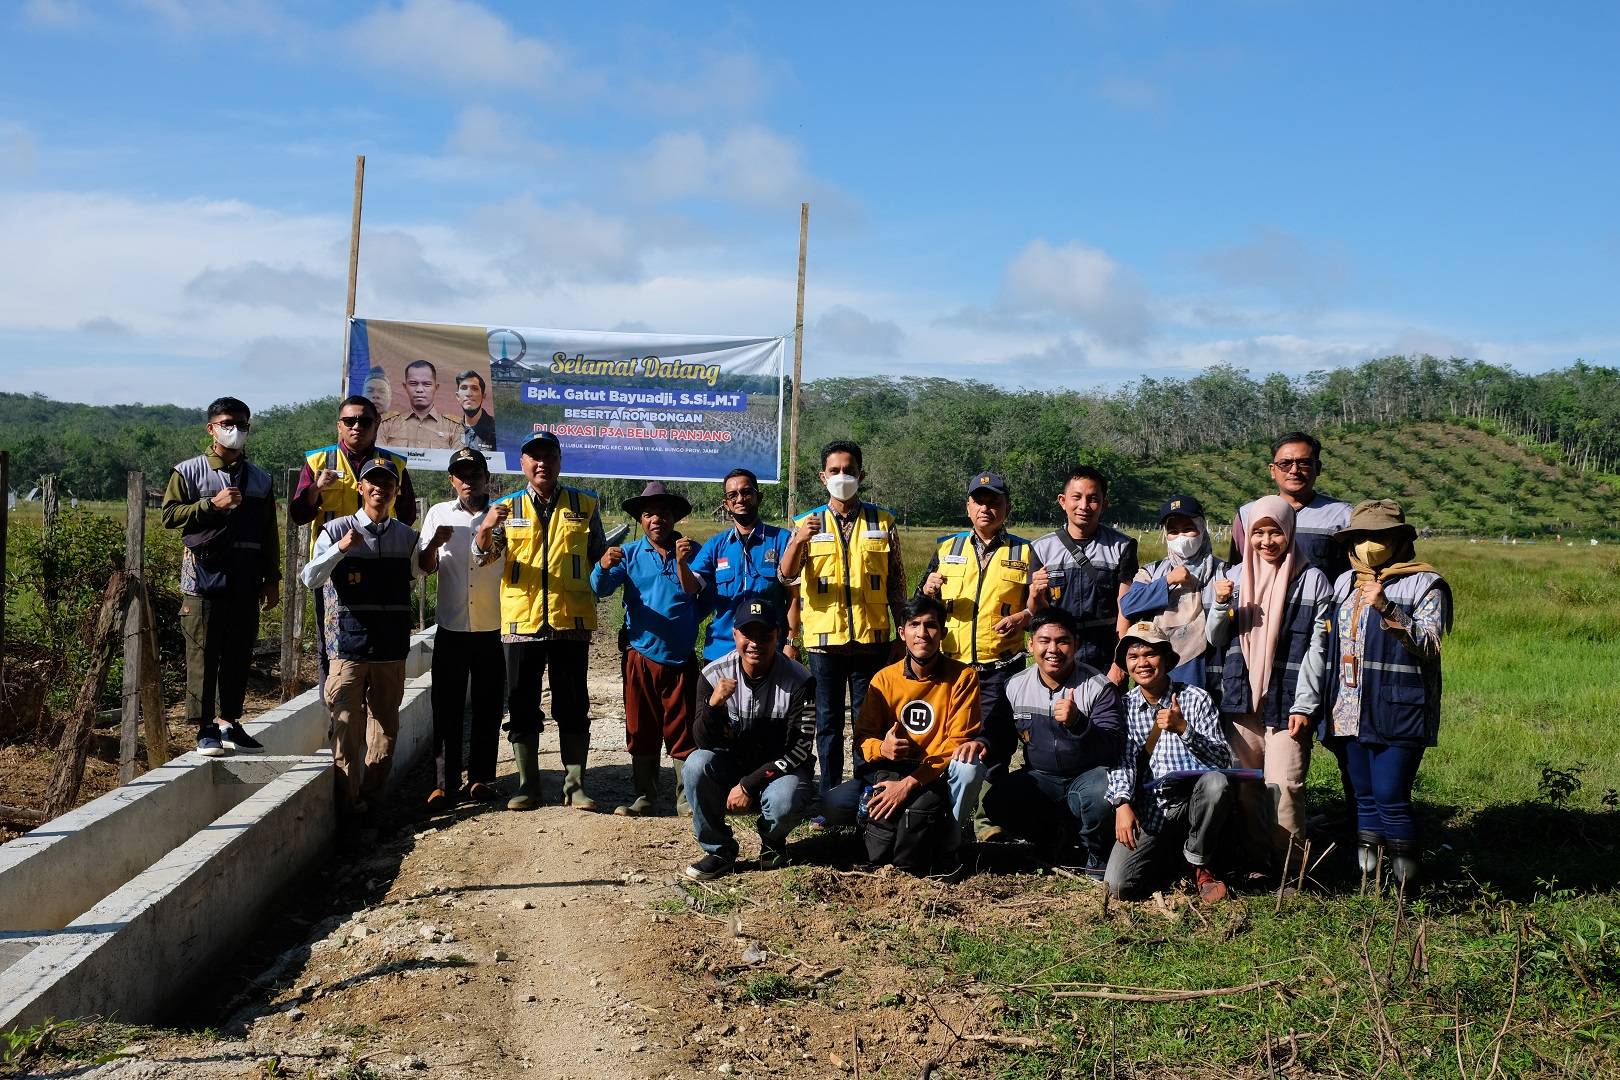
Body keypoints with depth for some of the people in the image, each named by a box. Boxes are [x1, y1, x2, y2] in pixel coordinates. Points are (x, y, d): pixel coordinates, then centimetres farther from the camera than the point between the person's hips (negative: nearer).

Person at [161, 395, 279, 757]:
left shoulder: (260, 479, 14)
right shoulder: (190, 471, 4)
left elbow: (269, 534, 15)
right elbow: (169, 514, -3)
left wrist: (272, 580, 11)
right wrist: (212, 504, -12)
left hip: (246, 577, 4)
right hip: (205, 573, -4)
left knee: (239, 653, 6)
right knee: (203, 653, -4)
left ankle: (229, 722, 16)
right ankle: (205, 728, 1)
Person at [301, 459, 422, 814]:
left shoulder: (406, 536, 9)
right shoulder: (336, 530, -1)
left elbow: (417, 577, 23)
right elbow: (310, 579, -9)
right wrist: (340, 548, -21)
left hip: (392, 647, 4)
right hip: (349, 644, -4)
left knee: (386, 725, 8)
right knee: (347, 725, -5)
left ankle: (372, 795, 19)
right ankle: (348, 801, 3)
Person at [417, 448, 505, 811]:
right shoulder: (439, 513, 10)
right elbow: (425, 566, 6)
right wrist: (434, 543, -16)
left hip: (493, 630, 0)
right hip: (451, 629, 1)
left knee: (488, 708, 4)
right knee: (446, 707, 0)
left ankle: (481, 778, 14)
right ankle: (445, 783, 4)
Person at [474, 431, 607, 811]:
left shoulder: (584, 504, 8)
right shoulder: (506, 507, 8)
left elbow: (599, 556, 16)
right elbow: (481, 556, -5)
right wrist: (486, 528, -24)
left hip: (571, 620, -1)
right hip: (521, 621, 1)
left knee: (573, 706, 3)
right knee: (522, 706, 5)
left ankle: (574, 784, 10)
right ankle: (527, 784, 14)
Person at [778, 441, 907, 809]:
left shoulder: (882, 523, 5)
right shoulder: (808, 523, 4)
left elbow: (896, 584, 8)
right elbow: (786, 577, -9)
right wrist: (798, 541, -28)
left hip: (871, 639, 0)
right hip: (824, 639, 0)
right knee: (828, 722, 7)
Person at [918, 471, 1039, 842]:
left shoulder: (1024, 553, 7)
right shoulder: (947, 549, 14)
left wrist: (1023, 617, -15)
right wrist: (929, 590, -6)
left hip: (1001, 668, -2)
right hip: (952, 663, 2)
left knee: (994, 743, -2)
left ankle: (986, 814, 8)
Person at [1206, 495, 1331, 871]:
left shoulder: (1312, 580, -2)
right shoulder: (1237, 575, 9)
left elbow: (1317, 648, -5)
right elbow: (1215, 638, 13)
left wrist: (1304, 705, -10)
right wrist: (1220, 604, -7)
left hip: (1287, 703, -4)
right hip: (1241, 698, 4)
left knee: (1284, 784, -11)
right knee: (1243, 785, 5)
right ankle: (1255, 861, 16)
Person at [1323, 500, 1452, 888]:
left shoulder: (1424, 584, -1)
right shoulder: (1344, 583, 17)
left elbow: (1429, 645, -11)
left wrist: (1388, 610, -22)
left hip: (1397, 713, -6)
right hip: (1349, 713, 6)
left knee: (1391, 798, -11)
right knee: (1364, 799, 10)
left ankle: (1406, 886, -1)